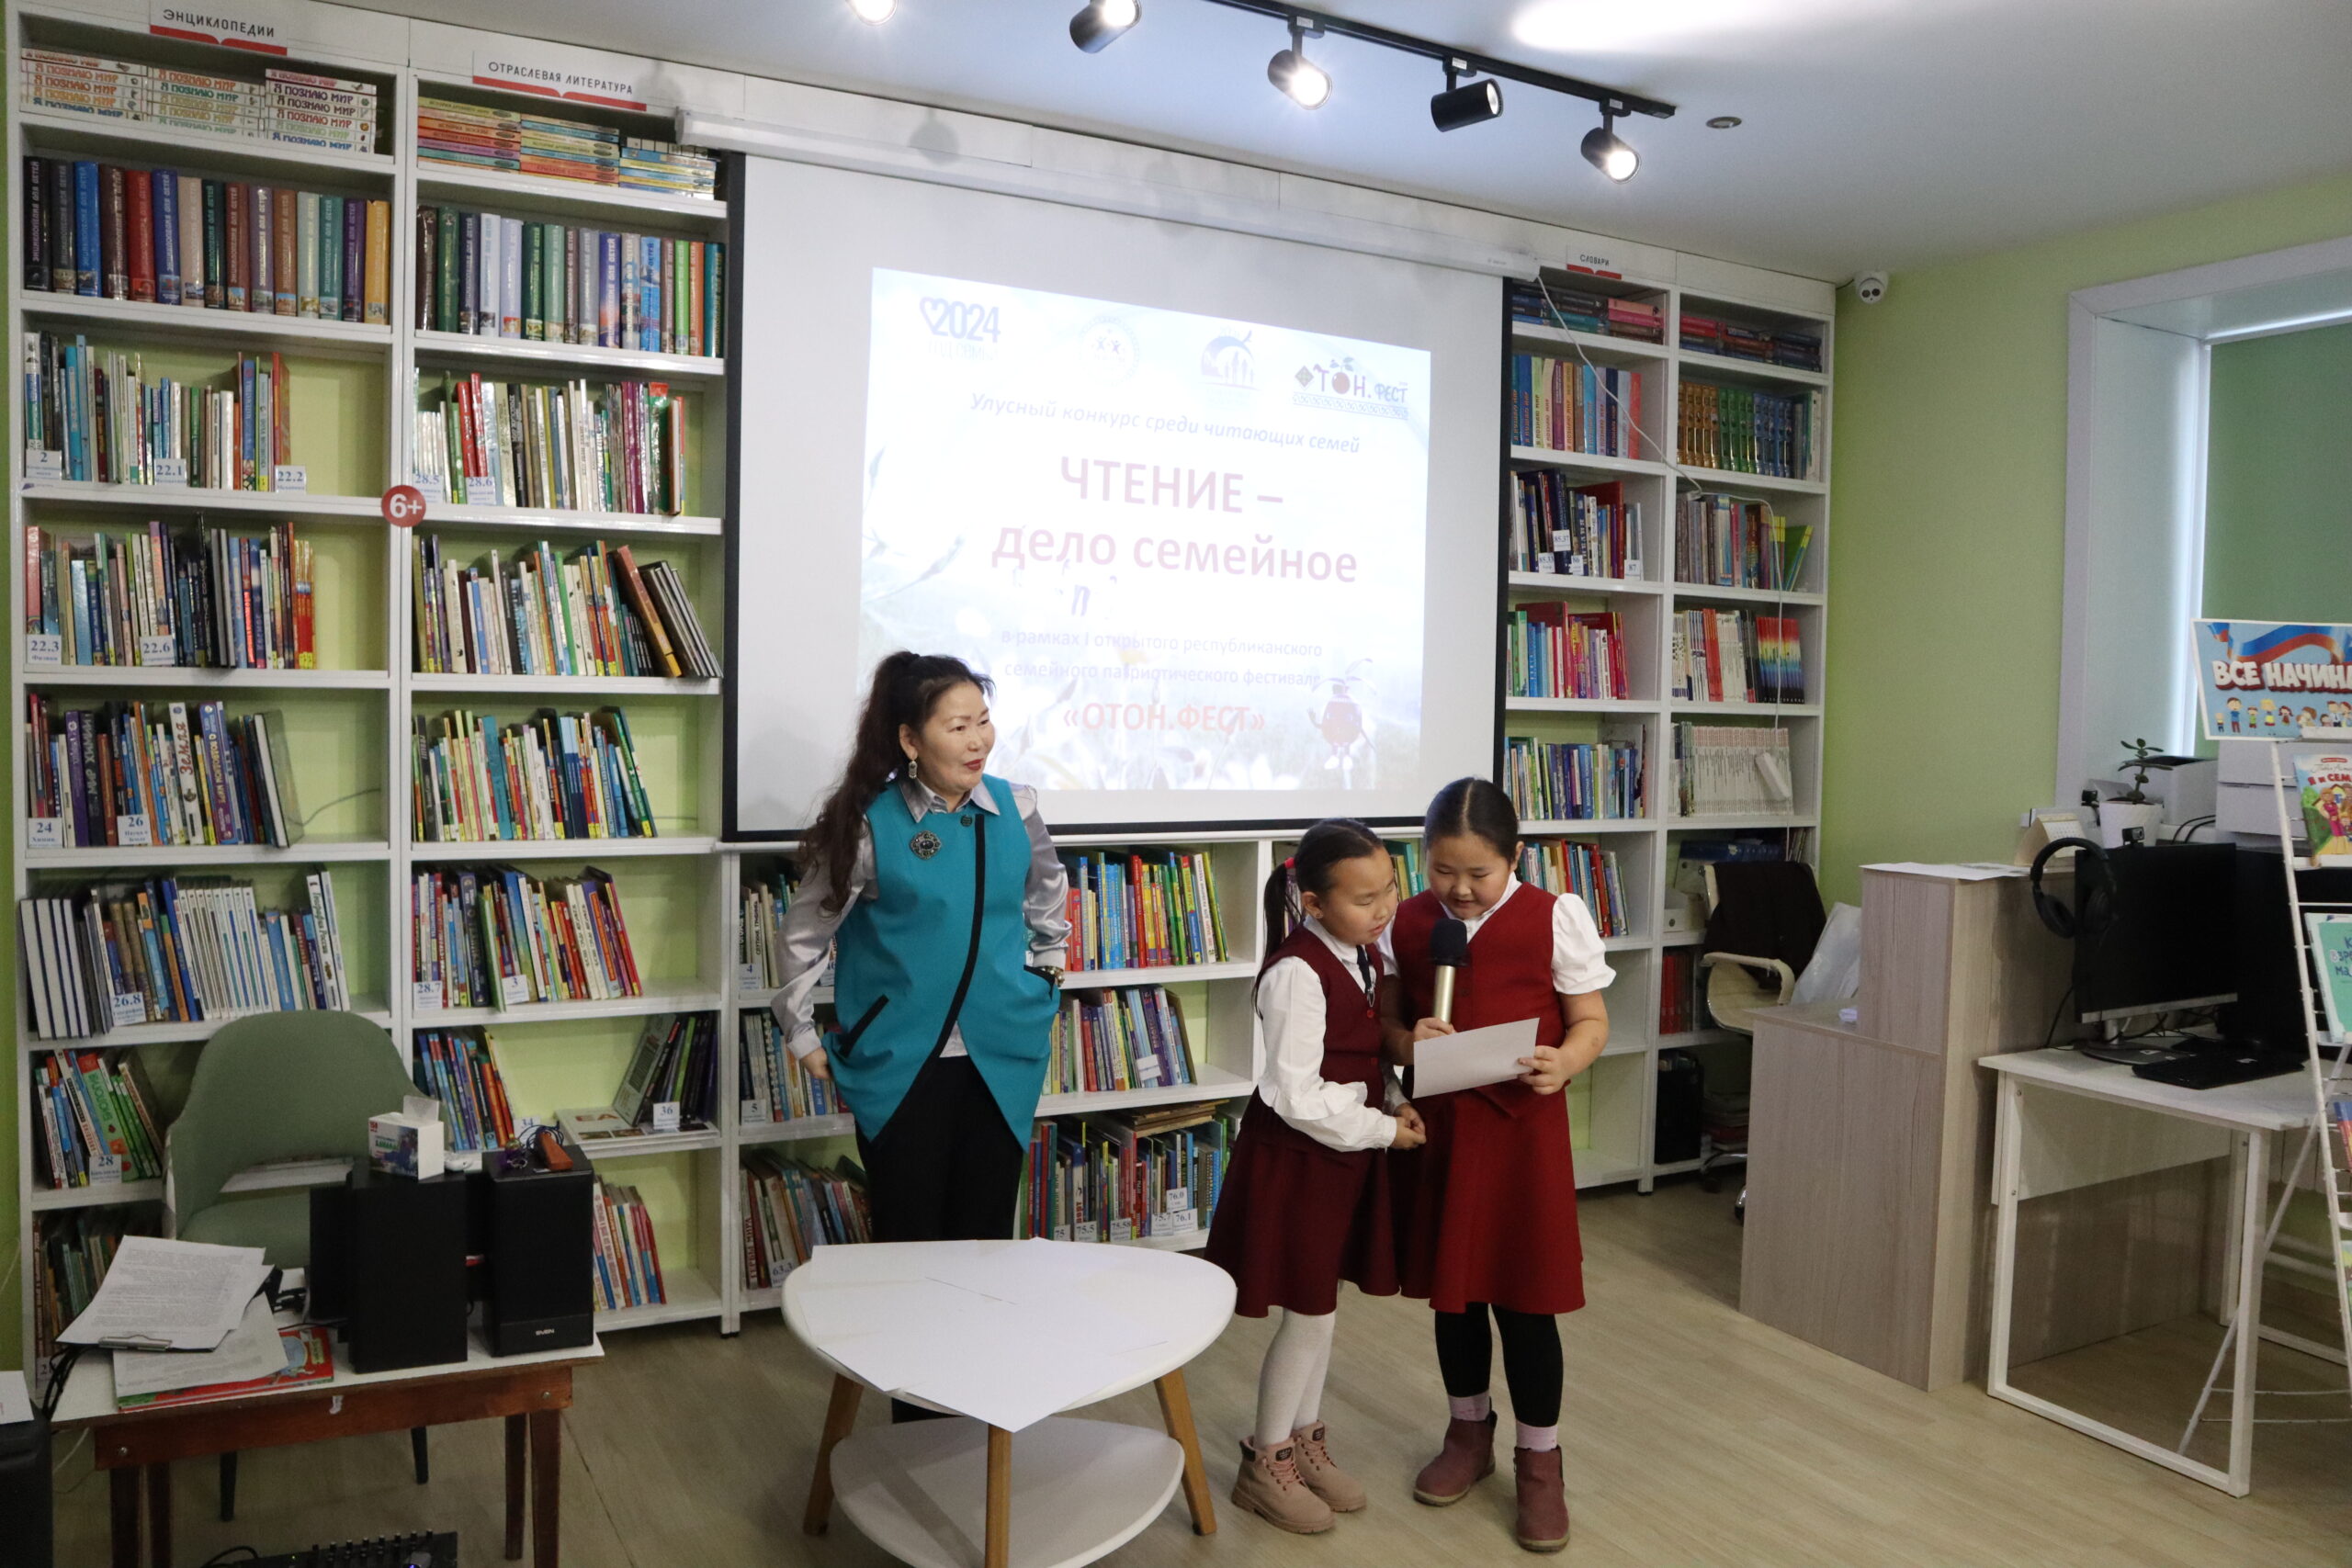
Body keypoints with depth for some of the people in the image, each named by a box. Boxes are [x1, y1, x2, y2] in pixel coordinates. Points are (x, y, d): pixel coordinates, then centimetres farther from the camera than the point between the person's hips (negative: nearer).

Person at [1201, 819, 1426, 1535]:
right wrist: (1382, 1130, -17)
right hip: (1296, 1155, -8)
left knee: (1321, 1306, 19)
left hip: (1346, 1150, 8)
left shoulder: (1366, 956, 3)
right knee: (1309, 1313, 4)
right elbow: (1295, 1094, -25)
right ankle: (1264, 1463, 22)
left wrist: (1396, 1102, -4)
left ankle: (1304, 1441, 36)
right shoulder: (1298, 972, -24)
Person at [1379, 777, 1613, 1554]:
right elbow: (1384, 1020, 7)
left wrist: (1562, 1063, -24)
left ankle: (1539, 1460, 25)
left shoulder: (1555, 917, -8)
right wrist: (1405, 1043, -16)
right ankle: (1469, 1432, 39)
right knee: (1451, 1291, 16)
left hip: (1523, 1127, -3)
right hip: (1435, 1126, 3)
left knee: (1525, 1299, 4)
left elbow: (1591, 1022, -3)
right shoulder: (1407, 922, 1)